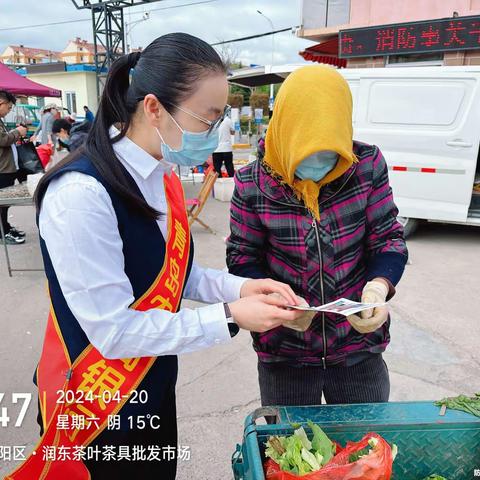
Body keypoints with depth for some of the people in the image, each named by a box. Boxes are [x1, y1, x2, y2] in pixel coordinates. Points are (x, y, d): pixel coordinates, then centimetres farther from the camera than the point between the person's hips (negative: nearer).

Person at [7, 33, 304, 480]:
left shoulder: (164, 177, -2)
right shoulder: (81, 196, -29)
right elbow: (114, 331, -26)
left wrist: (238, 288, -9)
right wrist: (229, 318, -23)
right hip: (97, 408, -7)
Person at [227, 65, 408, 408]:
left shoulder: (368, 166, -11)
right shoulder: (253, 184, -14)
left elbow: (389, 239, -5)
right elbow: (242, 257, -5)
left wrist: (378, 286, -24)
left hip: (360, 347, 1)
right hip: (284, 353, 0)